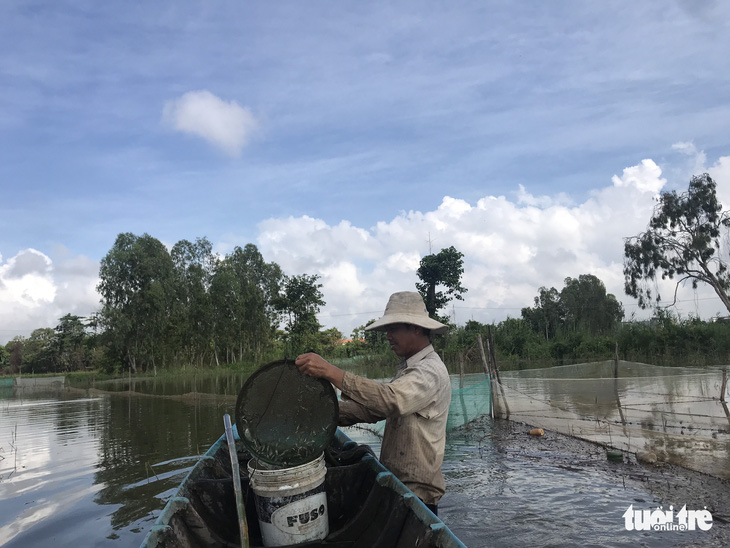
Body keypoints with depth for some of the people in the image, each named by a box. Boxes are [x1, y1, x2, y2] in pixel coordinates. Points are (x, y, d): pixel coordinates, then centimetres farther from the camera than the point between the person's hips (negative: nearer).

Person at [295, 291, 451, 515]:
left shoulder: (430, 371, -20)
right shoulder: (408, 368, 13)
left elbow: (389, 399, -37)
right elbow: (375, 408, 9)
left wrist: (331, 372, -40)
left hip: (416, 493, -9)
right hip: (396, 482, 9)